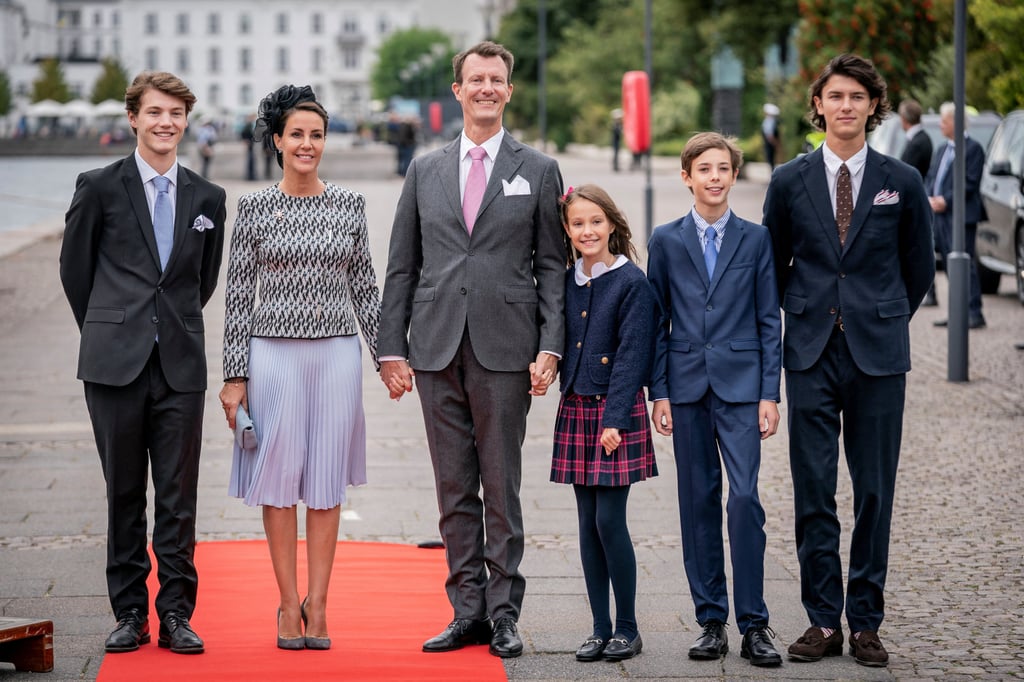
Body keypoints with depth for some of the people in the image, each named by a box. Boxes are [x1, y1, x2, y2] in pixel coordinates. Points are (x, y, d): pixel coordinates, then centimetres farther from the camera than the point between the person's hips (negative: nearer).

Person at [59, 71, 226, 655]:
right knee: (124, 493, 5)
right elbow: (75, 268, 9)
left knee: (179, 497, 1)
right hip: (116, 364, -1)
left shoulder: (207, 198, 9)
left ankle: (176, 614, 8)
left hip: (182, 365, 2)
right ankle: (130, 612, 13)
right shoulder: (100, 188, 1)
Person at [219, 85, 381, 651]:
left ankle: (318, 604, 11)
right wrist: (234, 375, -3)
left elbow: (364, 286, 11)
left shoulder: (350, 205, 5)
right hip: (274, 352, -2)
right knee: (279, 476, 0)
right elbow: (238, 295, 1)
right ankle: (289, 604, 10)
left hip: (337, 352, 2)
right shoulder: (254, 207, 0)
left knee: (327, 479, 4)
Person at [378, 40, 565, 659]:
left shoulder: (538, 171, 6)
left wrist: (550, 348, -7)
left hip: (505, 352, -2)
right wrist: (392, 348, 4)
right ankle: (468, 612, 12)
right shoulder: (425, 172, 12)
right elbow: (401, 267, 11)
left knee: (502, 488, 0)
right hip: (438, 351, 3)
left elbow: (552, 266, 3)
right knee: (454, 491, 6)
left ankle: (504, 613, 7)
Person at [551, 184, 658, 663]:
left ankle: (627, 628, 4)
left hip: (617, 410, -5)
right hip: (576, 409, 5)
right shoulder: (566, 282, 8)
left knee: (609, 520, -7)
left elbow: (631, 355, -12)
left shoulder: (632, 283, -8)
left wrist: (615, 419, -17)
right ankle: (600, 628, 12)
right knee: (588, 523, 6)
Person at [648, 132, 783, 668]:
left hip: (740, 385, -1)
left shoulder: (756, 240, 5)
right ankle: (711, 620, 12)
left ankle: (753, 623, -5)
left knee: (744, 497, -11)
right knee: (698, 502, 4)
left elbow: (769, 321, 4)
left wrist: (769, 393, -2)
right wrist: (659, 392, 1)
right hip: (687, 386, 2)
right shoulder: (666, 241, 7)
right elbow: (657, 322, 8)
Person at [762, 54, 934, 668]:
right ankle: (823, 621, 9)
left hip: (878, 354, 0)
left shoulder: (903, 183, 3)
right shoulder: (790, 181, 4)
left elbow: (920, 268, 13)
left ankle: (866, 622, 10)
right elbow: (774, 264, 15)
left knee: (875, 490, 2)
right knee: (814, 491, 1)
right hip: (811, 352, 1)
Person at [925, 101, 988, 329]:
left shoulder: (972, 148, -6)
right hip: (940, 215, 8)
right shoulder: (942, 150, 20)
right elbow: (930, 178, 19)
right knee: (950, 267, 9)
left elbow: (970, 182, -12)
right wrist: (930, 198, 0)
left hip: (961, 216, -8)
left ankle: (974, 314, -11)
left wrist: (946, 200, -17)